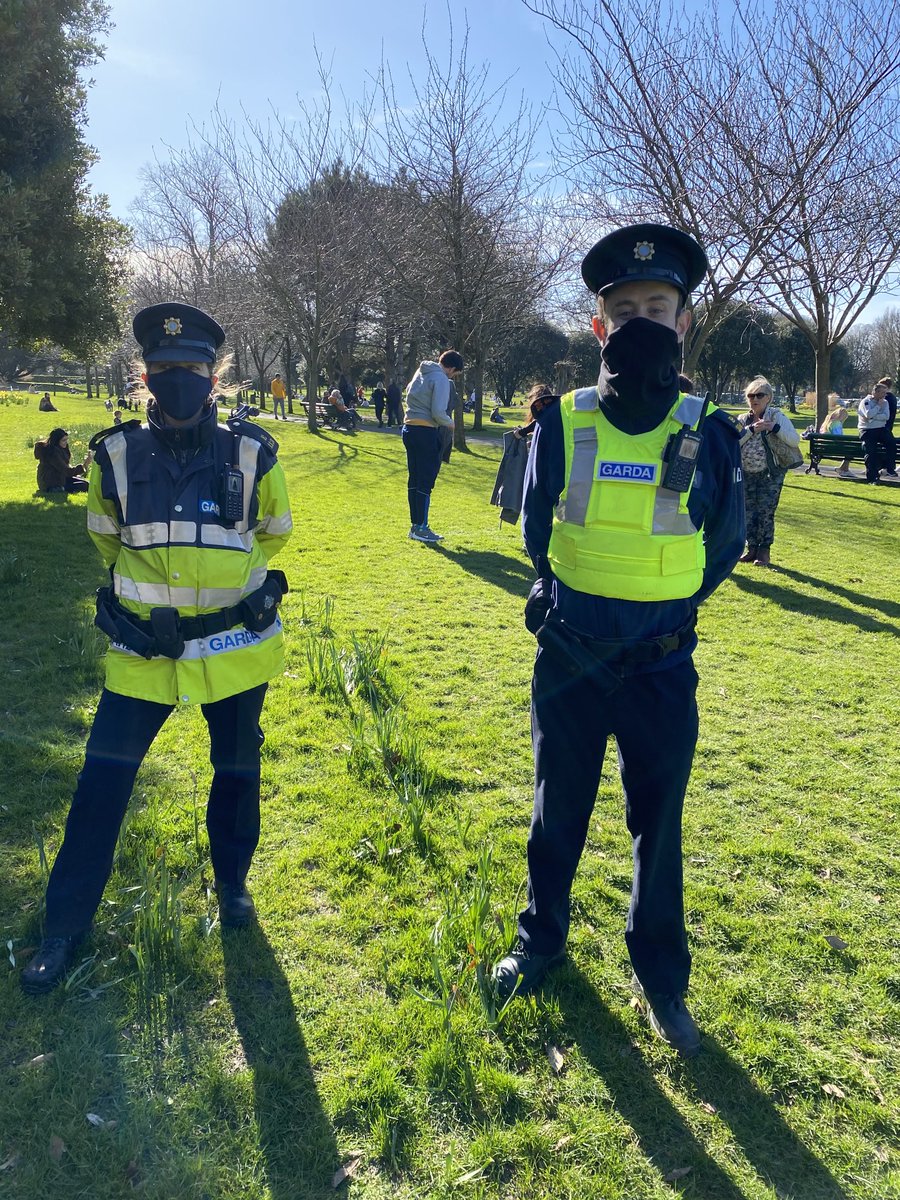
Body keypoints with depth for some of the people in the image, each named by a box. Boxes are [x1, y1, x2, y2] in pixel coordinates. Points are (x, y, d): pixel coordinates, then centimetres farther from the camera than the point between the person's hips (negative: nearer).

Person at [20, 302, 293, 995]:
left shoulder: (251, 454, -9)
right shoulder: (118, 454, -6)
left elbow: (274, 530, 11)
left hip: (234, 644, 0)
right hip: (144, 646, 1)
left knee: (237, 770, 15)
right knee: (102, 781, 2)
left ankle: (233, 881, 41)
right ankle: (66, 926, 21)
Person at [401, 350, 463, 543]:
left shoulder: (421, 373, 14)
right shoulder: (441, 380, -11)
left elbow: (409, 395, 19)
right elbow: (438, 413, -18)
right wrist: (451, 423, 0)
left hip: (409, 428, 9)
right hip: (426, 432, -9)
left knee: (414, 479, 12)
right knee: (426, 480, -3)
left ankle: (415, 524, 17)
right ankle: (421, 527, -2)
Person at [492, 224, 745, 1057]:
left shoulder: (709, 435, -8)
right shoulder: (561, 425, -7)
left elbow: (723, 544, 7)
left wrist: (662, 608, 9)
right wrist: (579, 604, 10)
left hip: (662, 668, 0)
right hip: (569, 658, 1)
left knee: (658, 828, 14)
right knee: (558, 814, 17)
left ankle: (662, 979, 35)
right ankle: (541, 943, 41)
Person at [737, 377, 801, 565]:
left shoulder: (777, 416, -3)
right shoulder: (744, 419, 6)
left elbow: (795, 440, -12)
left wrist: (775, 427, -23)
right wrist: (751, 429, -20)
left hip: (770, 473, -4)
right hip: (747, 474, 4)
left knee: (765, 512, -6)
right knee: (748, 512, 5)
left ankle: (764, 551, 4)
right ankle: (752, 548, 16)